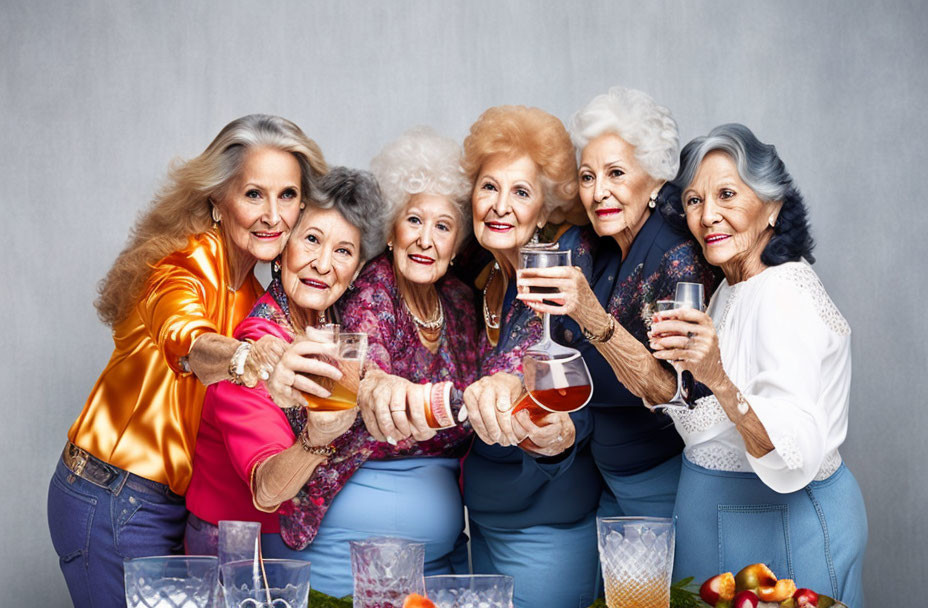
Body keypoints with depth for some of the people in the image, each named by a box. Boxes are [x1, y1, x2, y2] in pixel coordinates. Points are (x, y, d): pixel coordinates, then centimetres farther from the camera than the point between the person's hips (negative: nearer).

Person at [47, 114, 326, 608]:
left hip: (178, 505, 7)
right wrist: (249, 358, -62)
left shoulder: (253, 294, 7)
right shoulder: (183, 268, -18)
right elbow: (184, 340, -41)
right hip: (113, 505, -7)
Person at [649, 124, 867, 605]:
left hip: (783, 528, -9)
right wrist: (679, 355, 6)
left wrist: (719, 379, -45)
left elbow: (796, 456, -33)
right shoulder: (732, 290, 8)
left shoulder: (783, 294, -21)